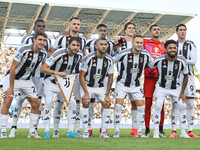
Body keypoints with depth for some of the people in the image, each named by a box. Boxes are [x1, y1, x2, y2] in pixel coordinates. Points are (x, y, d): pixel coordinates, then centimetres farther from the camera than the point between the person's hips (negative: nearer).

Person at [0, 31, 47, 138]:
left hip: (27, 80, 5)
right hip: (12, 77, -5)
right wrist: (11, 87, -21)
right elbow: (13, 68, -22)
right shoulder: (23, 50, -26)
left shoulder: (43, 53, -8)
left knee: (36, 103, -3)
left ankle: (32, 132, 8)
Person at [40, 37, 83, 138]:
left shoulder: (79, 55, -9)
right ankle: (47, 132, -9)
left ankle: (70, 131, -1)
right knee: (48, 102, -19)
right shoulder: (59, 54, -27)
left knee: (72, 103, -9)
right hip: (51, 81, -4)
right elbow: (42, 68, -27)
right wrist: (57, 73, -39)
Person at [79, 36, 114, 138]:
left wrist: (107, 95, -7)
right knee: (86, 103, -20)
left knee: (107, 105, -10)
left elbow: (110, 78, -2)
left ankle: (103, 132, 0)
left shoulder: (109, 60, -12)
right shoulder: (89, 58, -22)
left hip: (100, 86, 3)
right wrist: (86, 93, -20)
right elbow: (81, 76, -16)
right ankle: (85, 131, -10)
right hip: (87, 85, -3)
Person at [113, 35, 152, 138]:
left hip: (136, 85, 4)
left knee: (141, 106, -4)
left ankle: (139, 131, 8)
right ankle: (116, 131, -1)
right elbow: (112, 62, -2)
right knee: (118, 105, -13)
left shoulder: (146, 55, -8)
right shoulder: (124, 54, -19)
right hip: (122, 83, -3)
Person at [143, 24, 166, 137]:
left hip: (161, 77, 2)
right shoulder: (145, 42, 8)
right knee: (148, 103, -1)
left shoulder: (163, 45, 14)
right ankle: (147, 129, 5)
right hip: (149, 77, -2)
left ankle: (161, 129, 8)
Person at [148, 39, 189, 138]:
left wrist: (182, 93, -2)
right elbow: (148, 66, -2)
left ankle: (183, 132, 6)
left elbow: (186, 76, -1)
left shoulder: (181, 62, -17)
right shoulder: (159, 60, -22)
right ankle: (156, 132, -6)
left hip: (175, 88, 2)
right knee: (158, 107, -16)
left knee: (182, 107, -5)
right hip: (161, 87, -2)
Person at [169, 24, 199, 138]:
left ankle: (190, 131, 5)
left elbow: (194, 61, -1)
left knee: (190, 104, 0)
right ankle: (174, 131, -2)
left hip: (188, 76, 1)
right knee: (175, 104, -4)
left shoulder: (191, 45, 9)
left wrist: (185, 60, -16)